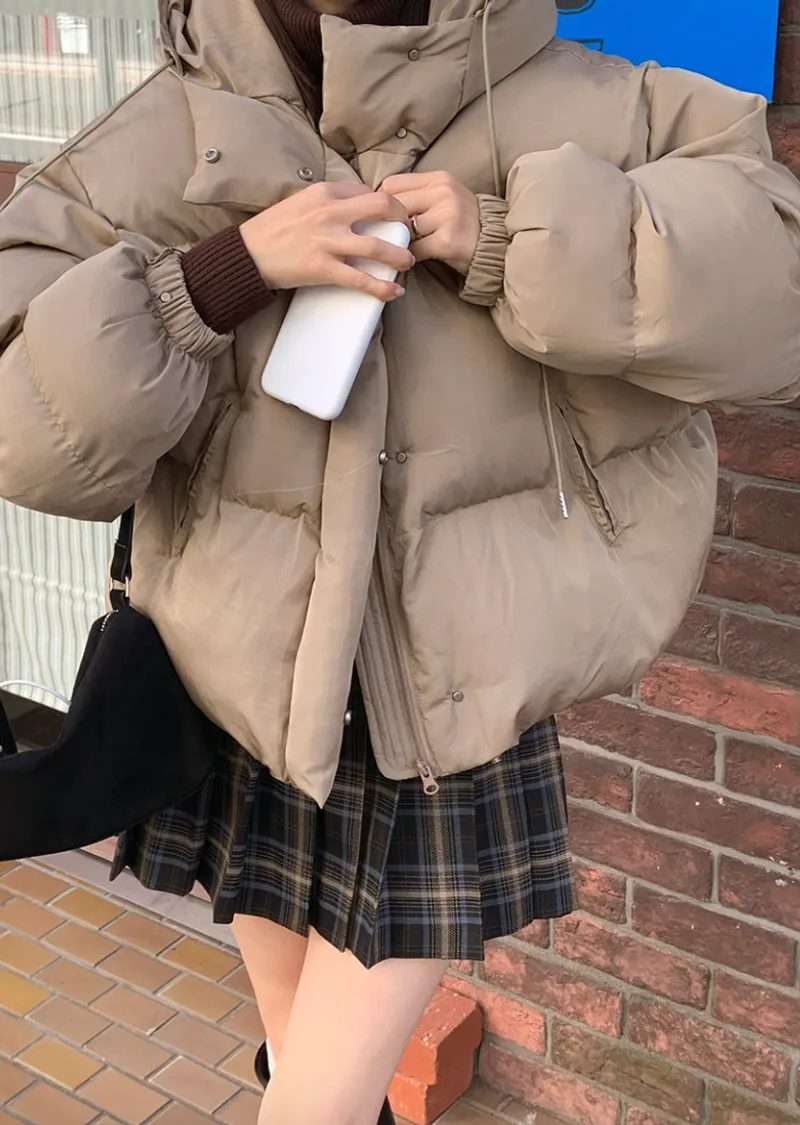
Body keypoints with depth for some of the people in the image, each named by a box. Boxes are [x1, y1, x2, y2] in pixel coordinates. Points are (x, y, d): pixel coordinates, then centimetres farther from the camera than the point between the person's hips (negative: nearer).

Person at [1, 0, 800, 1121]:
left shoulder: (576, 110, -10)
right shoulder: (161, 143, -7)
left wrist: (509, 244, -27)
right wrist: (225, 270, -27)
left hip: (450, 737, -2)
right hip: (246, 719, 2)